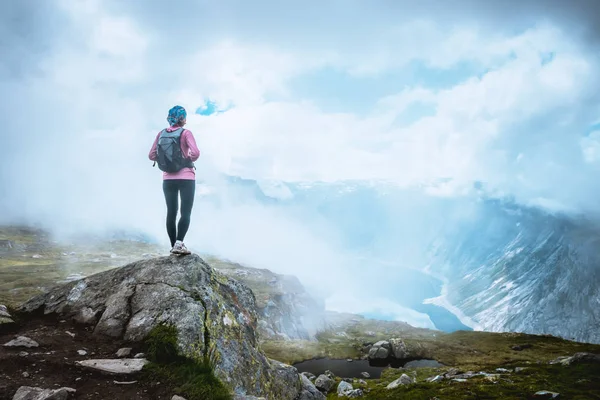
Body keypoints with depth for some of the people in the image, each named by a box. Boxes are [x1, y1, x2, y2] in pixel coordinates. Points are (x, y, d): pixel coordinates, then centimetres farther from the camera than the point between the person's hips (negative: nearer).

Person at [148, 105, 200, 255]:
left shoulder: (161, 134, 4)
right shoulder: (185, 133, -9)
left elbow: (151, 155, 2)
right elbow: (195, 153, -21)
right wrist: (190, 160, -1)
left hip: (168, 179, 4)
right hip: (186, 178, -4)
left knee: (171, 212, 11)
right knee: (186, 212, -2)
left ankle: (173, 245, 13)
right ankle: (179, 243, -17)